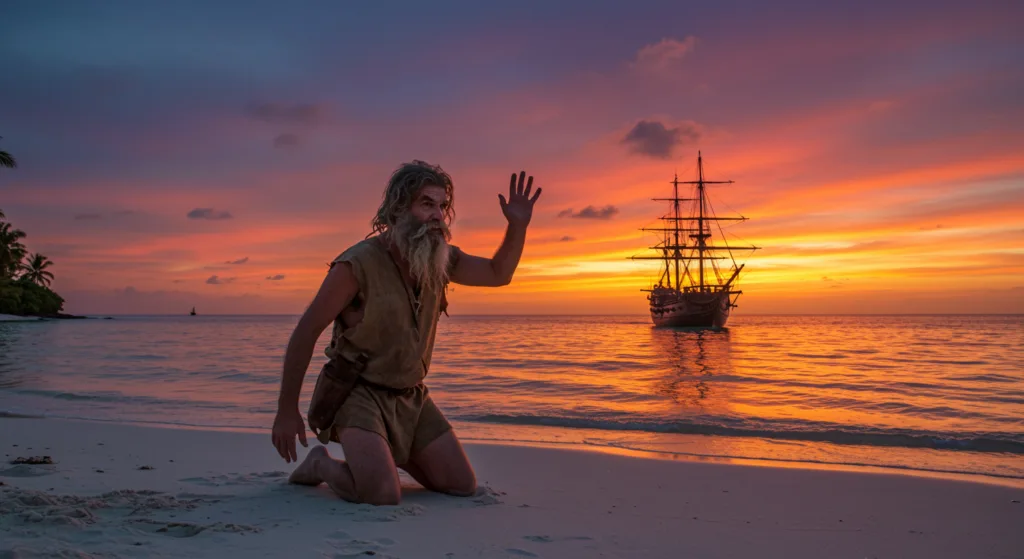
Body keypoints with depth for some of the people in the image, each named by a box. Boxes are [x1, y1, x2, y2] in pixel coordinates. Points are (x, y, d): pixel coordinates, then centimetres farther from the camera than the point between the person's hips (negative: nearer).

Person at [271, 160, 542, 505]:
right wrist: (286, 411, -14)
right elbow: (305, 332, -15)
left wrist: (518, 225, -6)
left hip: (411, 397, 7)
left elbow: (498, 274, 12)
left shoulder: (440, 259, -1)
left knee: (463, 486, 2)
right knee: (383, 495, -27)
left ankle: (389, 454, 25)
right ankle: (322, 464, 4)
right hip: (359, 393, -6)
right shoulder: (359, 263, -20)